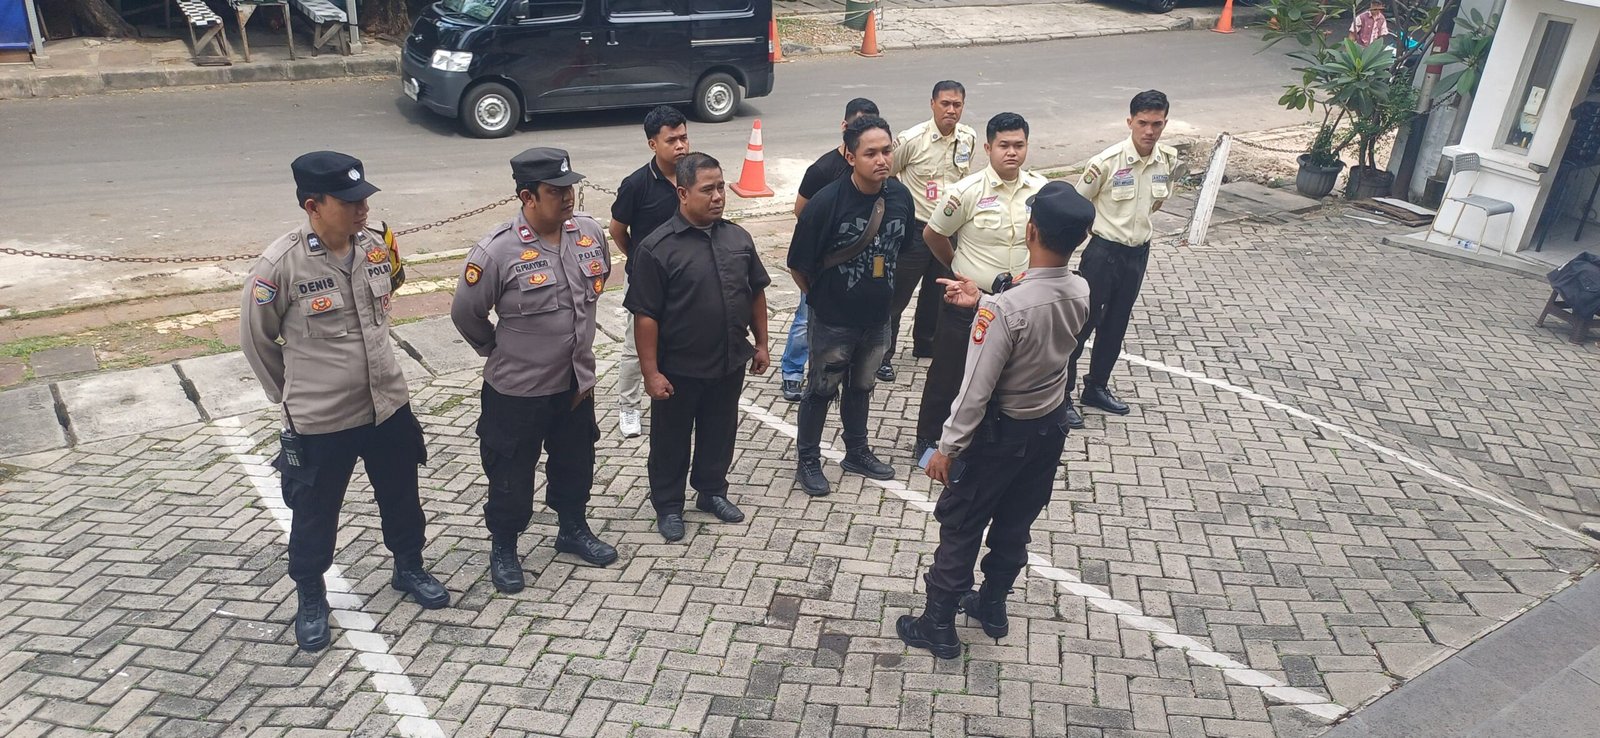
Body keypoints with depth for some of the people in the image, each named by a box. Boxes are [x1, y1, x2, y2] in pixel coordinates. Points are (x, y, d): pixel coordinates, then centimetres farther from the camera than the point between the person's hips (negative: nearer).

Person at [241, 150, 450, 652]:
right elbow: (256, 341, -5)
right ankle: (311, 597, 40)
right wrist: (295, 398, 5)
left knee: (401, 497, 22)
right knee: (315, 515, 16)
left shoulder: (376, 247, -6)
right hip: (320, 422, -4)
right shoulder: (279, 267, -20)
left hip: (388, 406, 4)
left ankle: (409, 569, 46)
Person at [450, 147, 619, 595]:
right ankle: (503, 549, 34)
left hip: (576, 382, 5)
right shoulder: (497, 251, -23)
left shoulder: (590, 232, -6)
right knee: (511, 476, 12)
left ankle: (573, 530, 45)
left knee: (576, 465, 22)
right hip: (517, 391, -5)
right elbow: (465, 313, -10)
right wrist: (500, 351, 4)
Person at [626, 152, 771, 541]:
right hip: (679, 370, -5)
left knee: (720, 433, 20)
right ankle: (668, 506, 30)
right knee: (671, 441, 12)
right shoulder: (656, 248, -16)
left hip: (730, 364, 5)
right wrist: (651, 372, -16)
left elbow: (756, 292, 11)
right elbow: (645, 316, -16)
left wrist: (760, 343, 11)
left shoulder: (738, 238, 1)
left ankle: (712, 492, 40)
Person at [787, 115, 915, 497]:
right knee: (821, 390, 11)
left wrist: (879, 291, 12)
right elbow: (798, 264, -13)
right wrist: (822, 298, 0)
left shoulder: (900, 196, -8)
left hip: (877, 318, 5)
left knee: (861, 387, 22)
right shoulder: (828, 202, -23)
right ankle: (808, 462, 29)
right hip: (833, 321, -5)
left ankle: (857, 453, 41)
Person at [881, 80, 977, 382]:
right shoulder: (911, 140, -18)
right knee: (898, 294, 2)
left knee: (938, 291, 20)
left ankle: (925, 344, 39)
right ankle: (882, 354, 15)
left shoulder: (969, 138, -1)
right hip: (915, 228, -5)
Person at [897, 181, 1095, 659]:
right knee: (1015, 525, 23)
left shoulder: (1006, 307, -32)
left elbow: (977, 390, -27)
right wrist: (981, 303, 5)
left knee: (960, 526, 11)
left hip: (1001, 431, -6)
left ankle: (938, 625, 25)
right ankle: (992, 606, 43)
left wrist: (947, 447, -16)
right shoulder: (1080, 292, -11)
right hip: (1051, 424, 7)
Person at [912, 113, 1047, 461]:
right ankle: (927, 439, 27)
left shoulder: (1041, 190, -5)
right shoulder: (968, 191, -16)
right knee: (948, 374, 9)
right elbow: (932, 235, -4)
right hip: (967, 300, -4)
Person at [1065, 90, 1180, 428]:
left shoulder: (1169, 159, -4)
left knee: (1116, 326, 18)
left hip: (1138, 254, 6)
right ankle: (1061, 394, 14)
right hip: (1103, 253, -5)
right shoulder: (1107, 162, -20)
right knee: (1081, 324, 2)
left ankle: (1096, 387, 34)